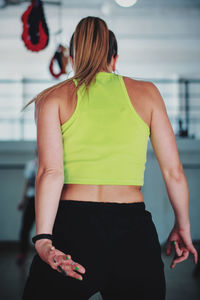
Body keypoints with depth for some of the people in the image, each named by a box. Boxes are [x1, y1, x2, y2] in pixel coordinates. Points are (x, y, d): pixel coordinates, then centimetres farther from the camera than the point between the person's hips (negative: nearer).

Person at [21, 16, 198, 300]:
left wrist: (43, 239, -13)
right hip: (134, 229, 1)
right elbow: (173, 171, 10)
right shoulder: (146, 92, 11)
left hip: (72, 226, -1)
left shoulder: (53, 98, 7)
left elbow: (50, 172, -7)